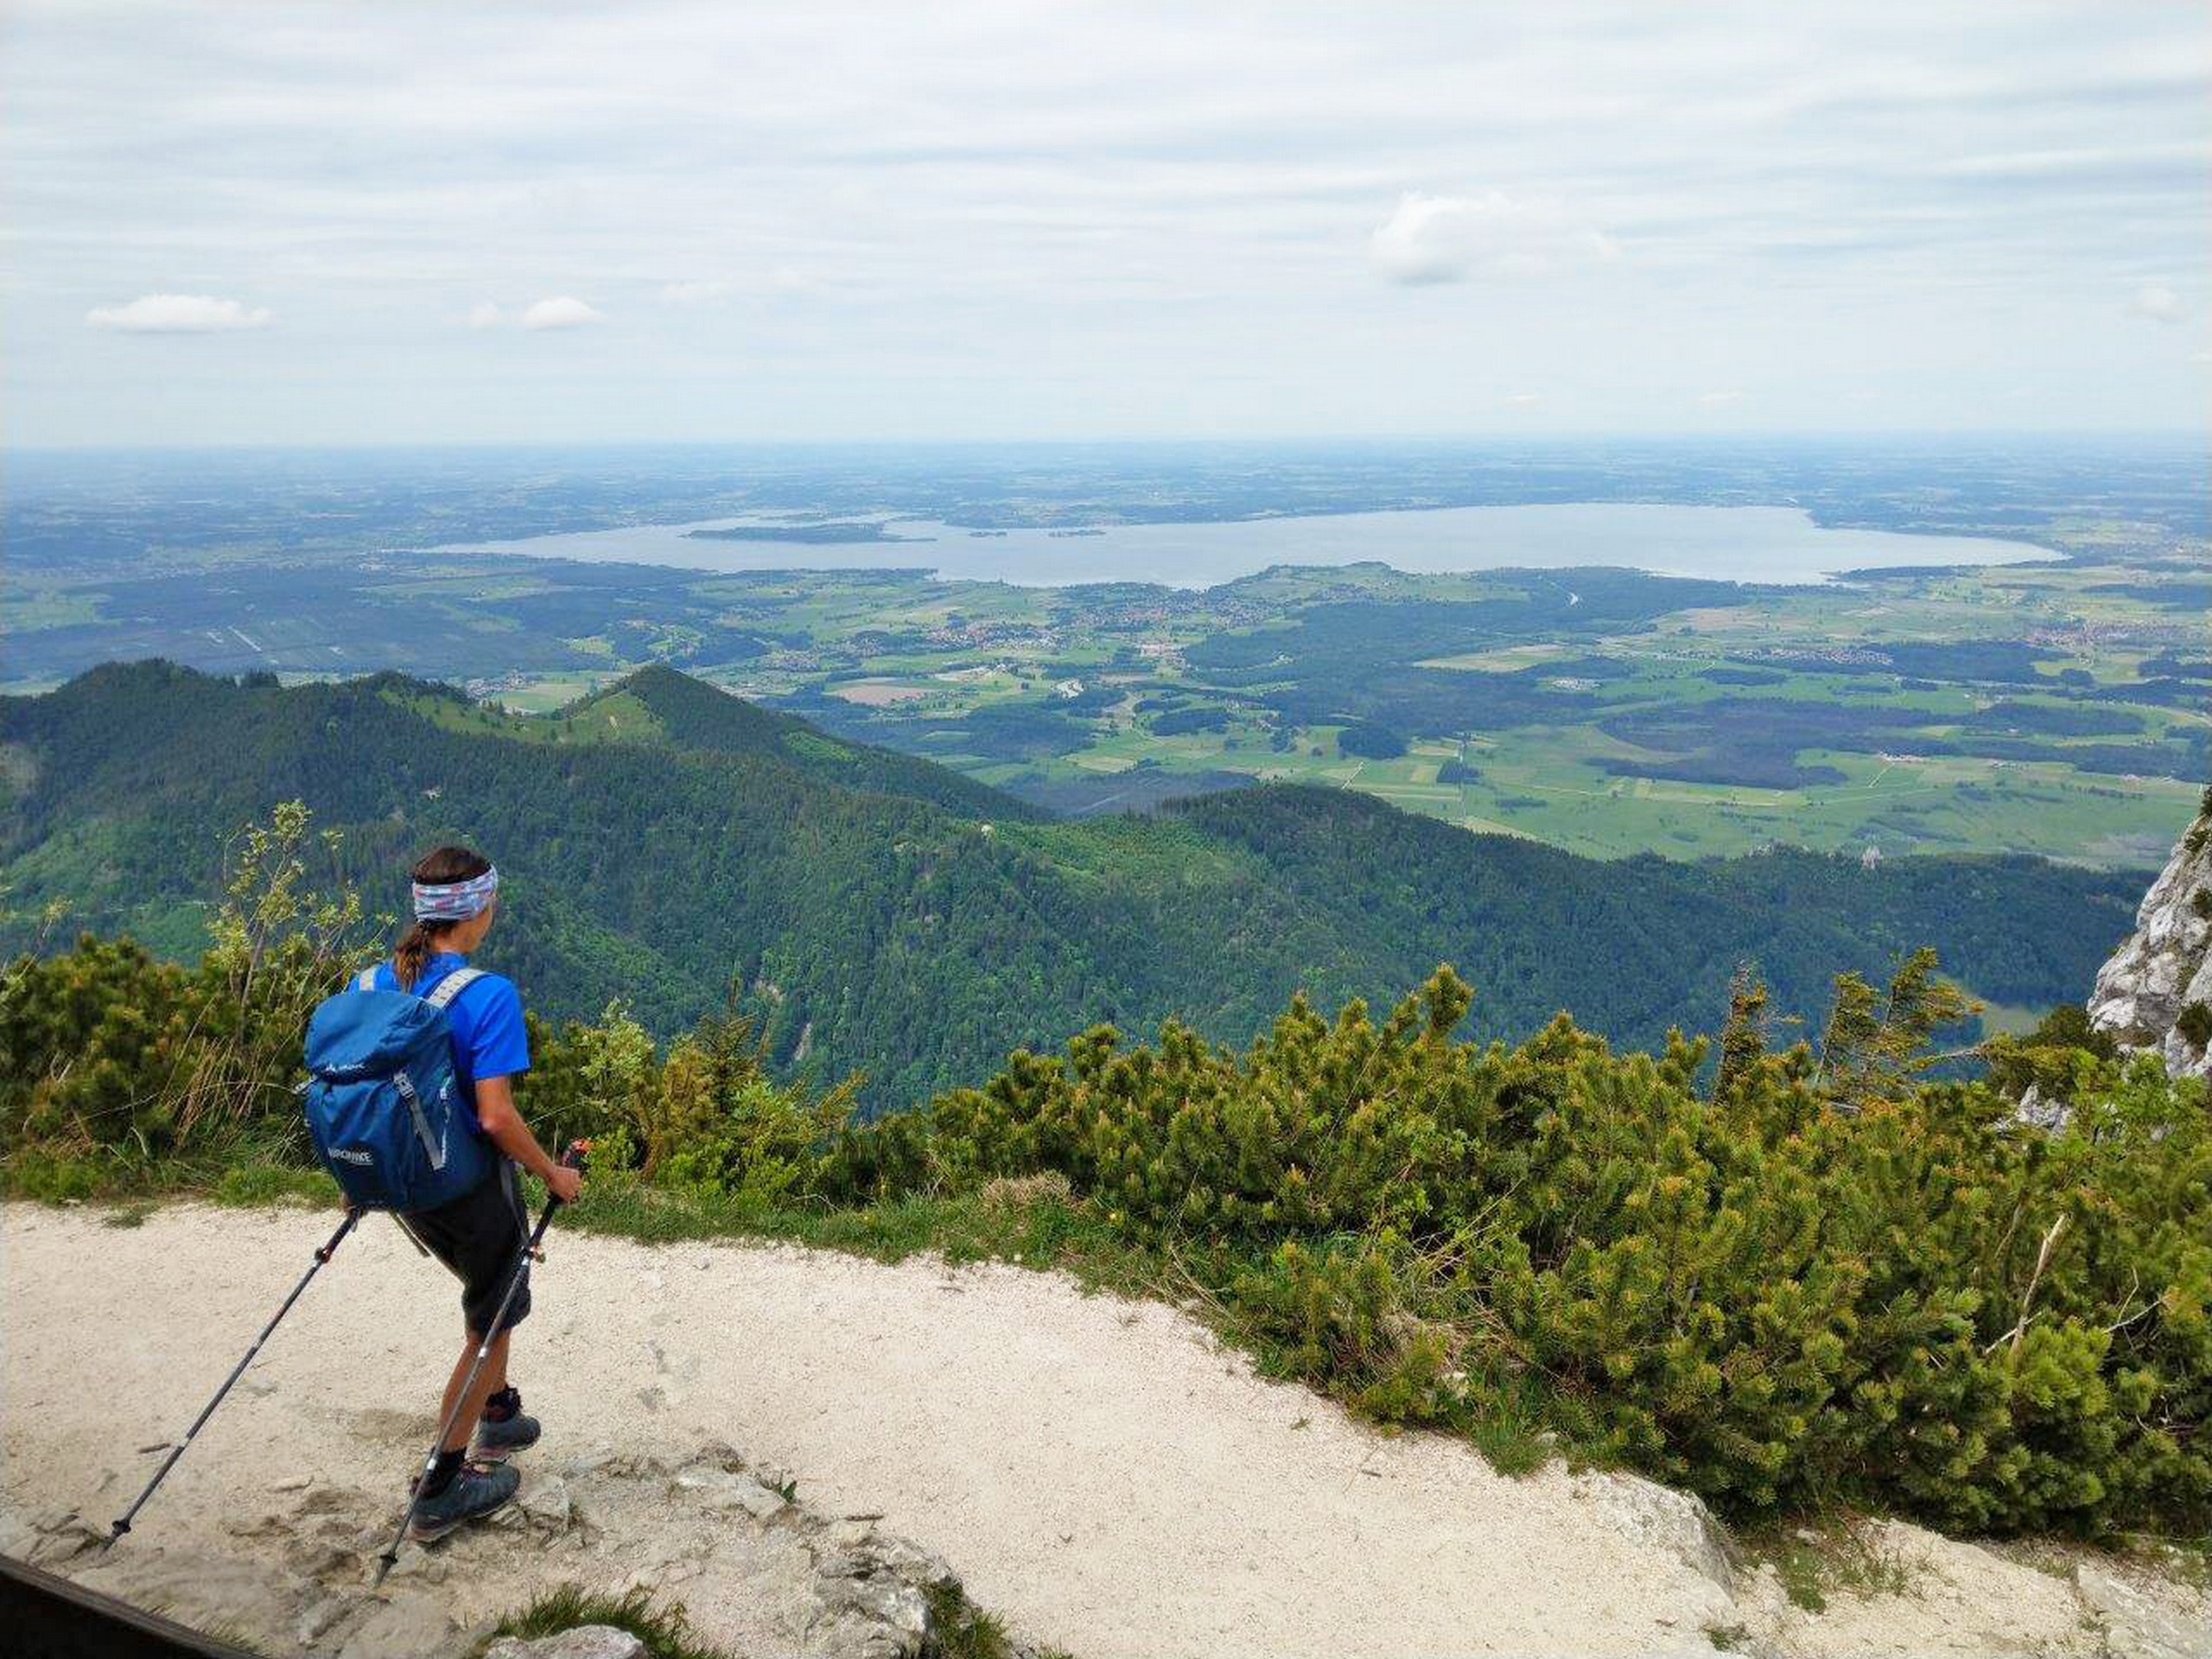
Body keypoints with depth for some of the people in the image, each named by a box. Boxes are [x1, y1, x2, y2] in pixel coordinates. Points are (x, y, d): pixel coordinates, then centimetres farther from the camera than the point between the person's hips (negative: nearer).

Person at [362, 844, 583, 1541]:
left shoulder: (371, 983, -3)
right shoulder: (488, 995, -24)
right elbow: (495, 1116, -26)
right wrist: (553, 1174, -10)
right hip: (471, 1185, -7)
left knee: (491, 1295, 30)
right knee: (491, 1324, 13)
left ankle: (497, 1417, 45)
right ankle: (440, 1494, 19)